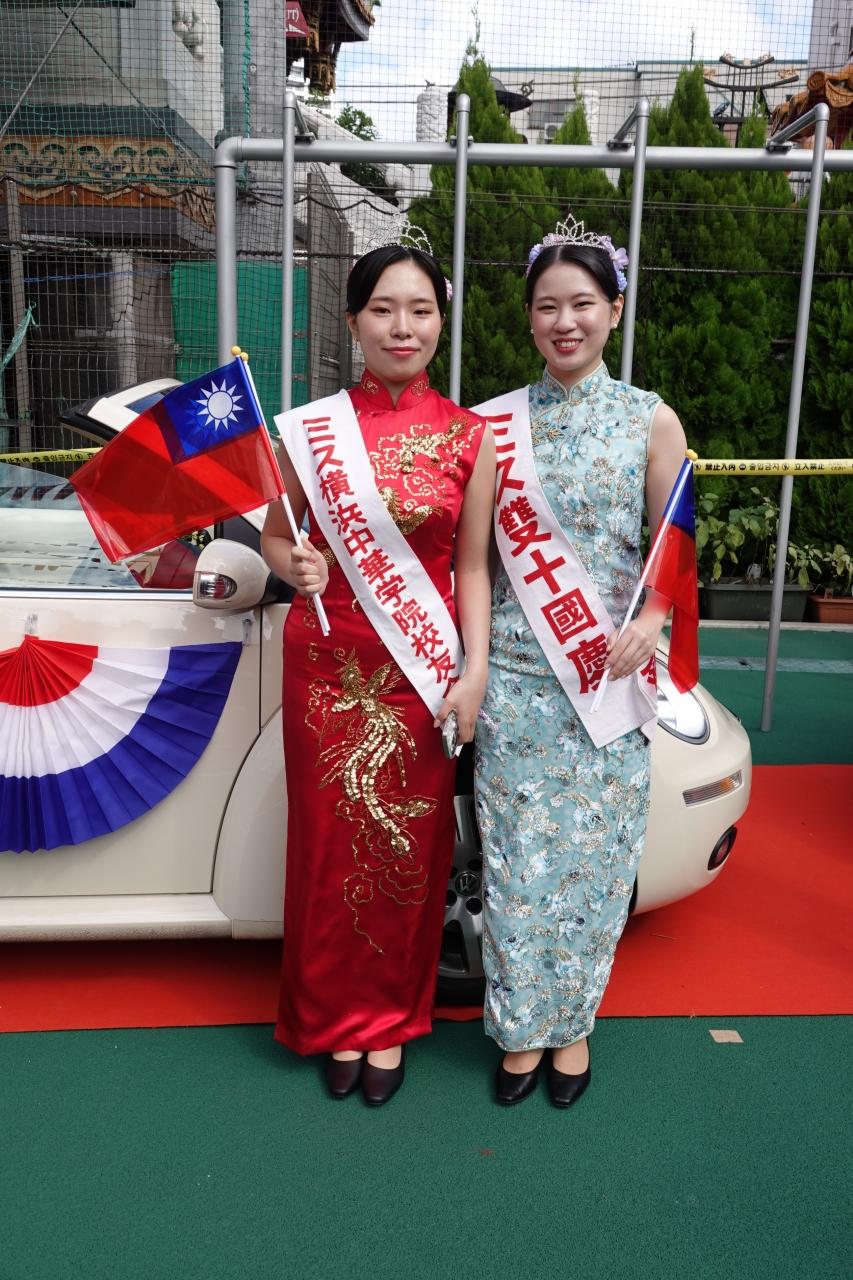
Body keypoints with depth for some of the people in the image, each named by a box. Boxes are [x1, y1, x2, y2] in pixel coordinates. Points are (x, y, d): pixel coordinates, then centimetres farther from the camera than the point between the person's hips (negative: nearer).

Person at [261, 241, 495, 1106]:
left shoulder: (469, 436, 0)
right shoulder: (310, 428, -1)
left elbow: (472, 567, 2)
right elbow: (274, 535, 9)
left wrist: (474, 670, -6)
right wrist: (295, 567, -13)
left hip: (422, 670, 0)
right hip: (329, 665, 0)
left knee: (409, 845, 10)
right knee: (333, 839, 10)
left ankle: (390, 1020, 34)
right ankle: (337, 1018, 33)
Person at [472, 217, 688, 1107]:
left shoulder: (650, 421, 2)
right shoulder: (495, 421, 4)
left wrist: (649, 625, -17)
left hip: (609, 675, 0)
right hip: (514, 673, 1)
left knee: (593, 849, 8)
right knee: (517, 851, 6)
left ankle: (571, 1020, 30)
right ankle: (522, 1024, 27)